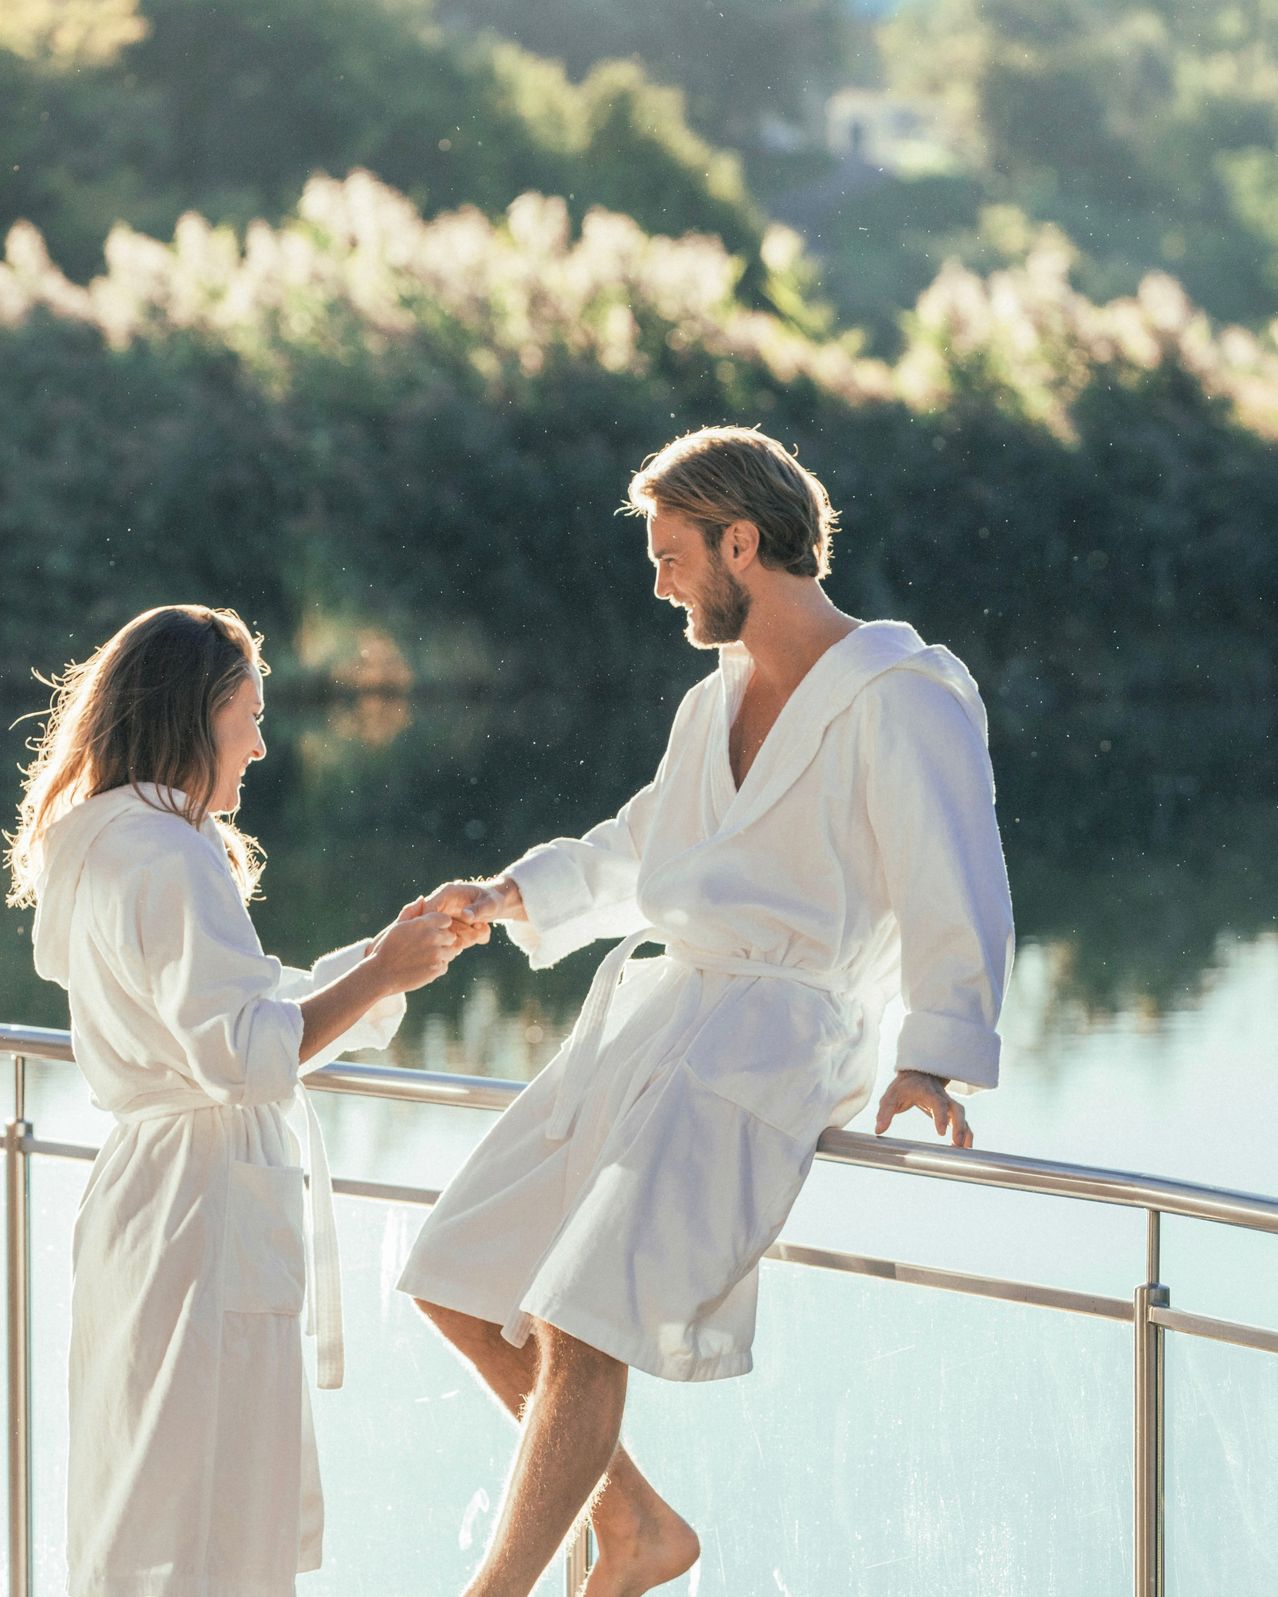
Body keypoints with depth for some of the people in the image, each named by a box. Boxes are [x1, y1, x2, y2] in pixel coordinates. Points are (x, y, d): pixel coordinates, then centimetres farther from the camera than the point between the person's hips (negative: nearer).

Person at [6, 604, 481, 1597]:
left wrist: (396, 953, 17)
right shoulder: (172, 856, -17)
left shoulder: (108, 847, 15)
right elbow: (242, 1054, -23)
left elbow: (253, 1010, 21)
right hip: (209, 1210, -11)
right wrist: (380, 975, -13)